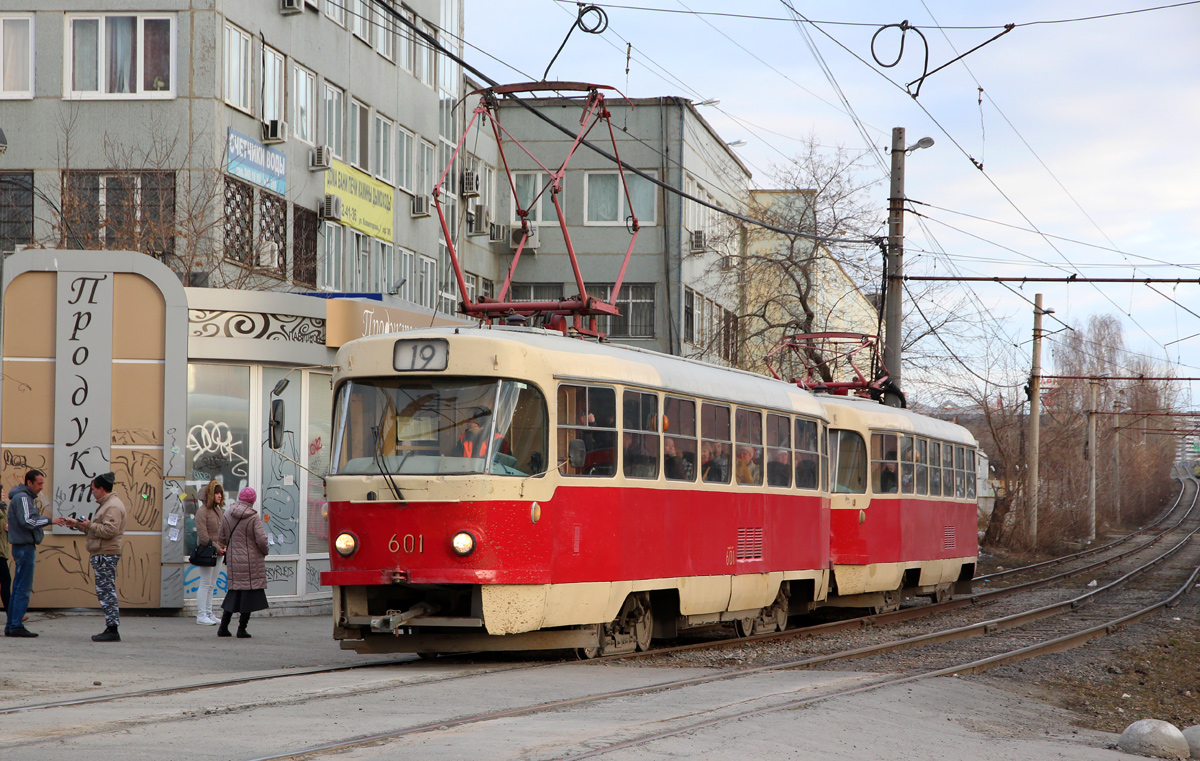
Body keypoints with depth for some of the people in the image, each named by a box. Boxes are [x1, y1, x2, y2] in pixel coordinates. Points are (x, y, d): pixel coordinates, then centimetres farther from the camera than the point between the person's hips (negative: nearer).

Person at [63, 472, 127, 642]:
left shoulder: (113, 506, -12)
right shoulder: (106, 504, 22)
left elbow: (109, 530, -23)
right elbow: (96, 529, 28)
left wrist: (90, 525, -14)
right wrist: (77, 525, 22)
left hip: (107, 554, -11)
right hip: (102, 554, 11)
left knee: (106, 591, -11)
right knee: (106, 591, 10)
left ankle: (112, 629, -11)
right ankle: (111, 628, 11)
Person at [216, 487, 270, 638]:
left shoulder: (226, 515, 3)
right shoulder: (254, 518, -12)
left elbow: (220, 539, 9)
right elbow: (262, 540, -16)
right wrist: (266, 550, 5)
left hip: (233, 560, 5)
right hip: (251, 562, -5)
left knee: (234, 592, 14)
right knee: (249, 592, 2)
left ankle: (223, 627, 11)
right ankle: (242, 629, 2)